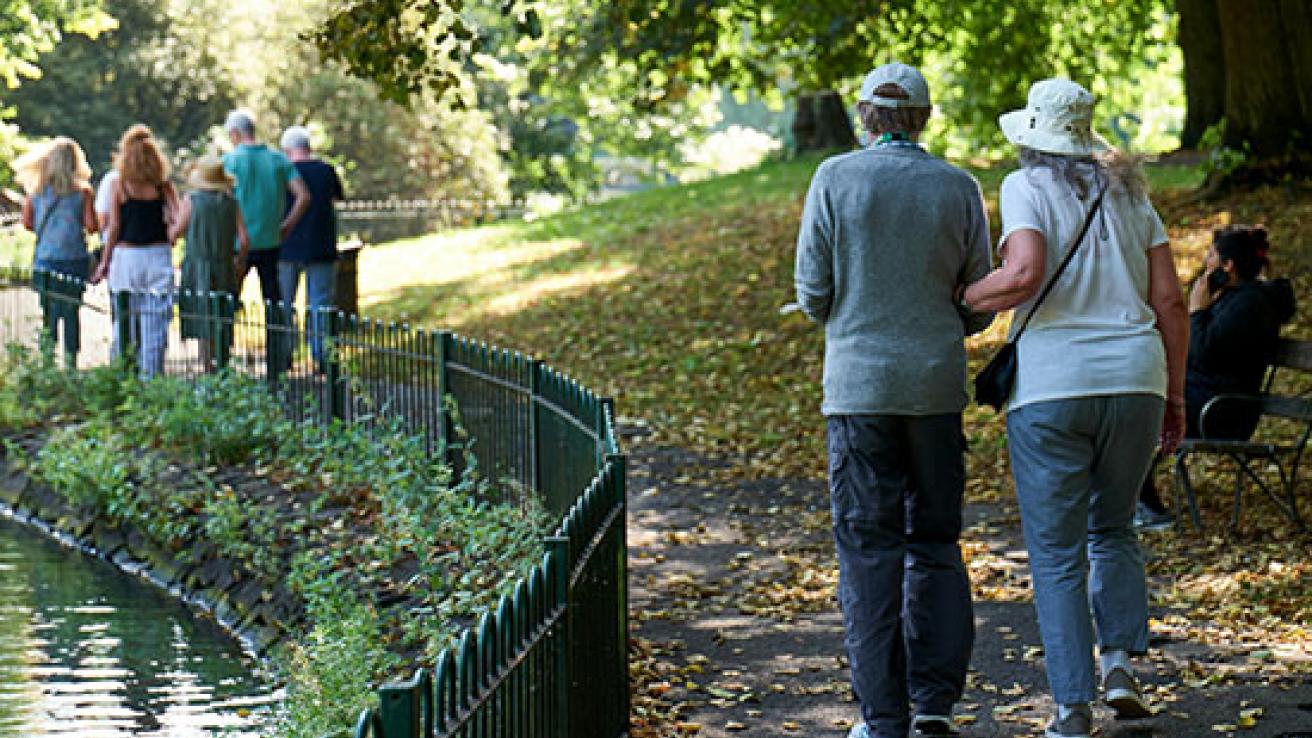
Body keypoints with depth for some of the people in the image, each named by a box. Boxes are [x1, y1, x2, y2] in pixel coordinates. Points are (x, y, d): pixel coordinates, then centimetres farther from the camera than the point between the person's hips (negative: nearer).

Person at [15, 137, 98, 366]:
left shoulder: (37, 188, -1)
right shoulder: (82, 191, -7)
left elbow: (27, 222, 2)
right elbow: (92, 225, -9)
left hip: (45, 259, 1)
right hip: (75, 259, -1)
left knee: (49, 312, 7)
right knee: (71, 312, 5)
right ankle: (71, 359, 4)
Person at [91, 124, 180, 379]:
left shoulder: (120, 185, -2)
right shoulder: (163, 185, -1)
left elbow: (113, 227, -1)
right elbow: (177, 219, -8)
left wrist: (105, 262, 6)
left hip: (126, 254, 0)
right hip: (158, 252, 0)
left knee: (125, 320, 8)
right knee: (155, 321, 2)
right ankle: (152, 374, 0)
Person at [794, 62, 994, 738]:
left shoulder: (834, 179, -4)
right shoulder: (959, 188, 1)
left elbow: (813, 294, -3)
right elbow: (980, 304, 5)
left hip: (858, 384, -2)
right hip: (937, 384, 2)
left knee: (869, 551, 4)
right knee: (935, 543, 13)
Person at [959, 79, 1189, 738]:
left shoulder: (1025, 188, -1)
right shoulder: (1127, 194, 13)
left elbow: (1025, 273, -19)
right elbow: (1169, 301, 9)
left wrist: (961, 299, -2)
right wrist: (1173, 396, 15)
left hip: (1051, 387, -4)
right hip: (1133, 382, 4)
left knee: (1057, 553, 3)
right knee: (1113, 529, 23)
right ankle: (1121, 663, 6)